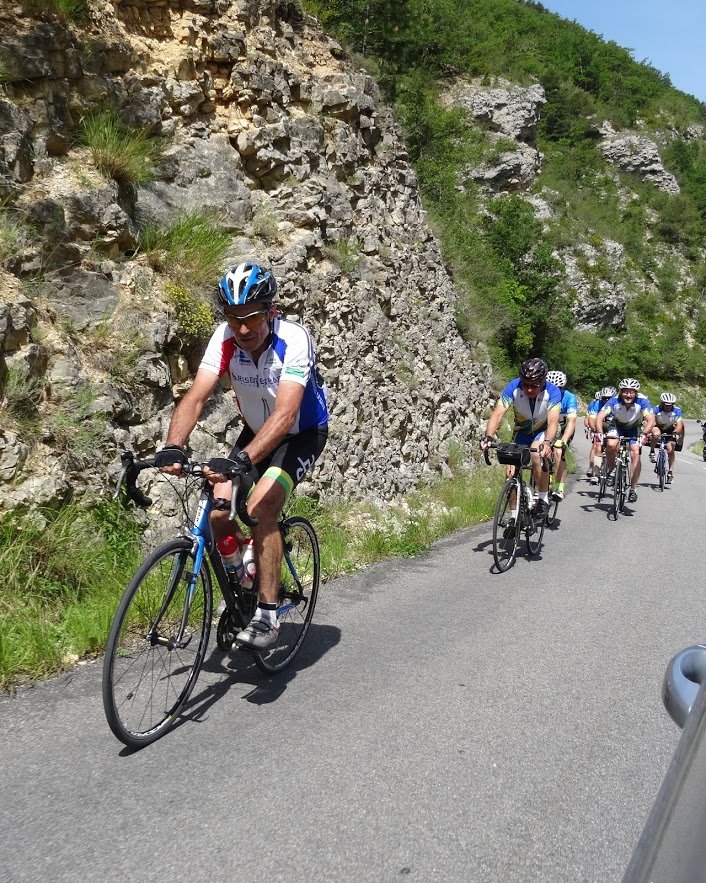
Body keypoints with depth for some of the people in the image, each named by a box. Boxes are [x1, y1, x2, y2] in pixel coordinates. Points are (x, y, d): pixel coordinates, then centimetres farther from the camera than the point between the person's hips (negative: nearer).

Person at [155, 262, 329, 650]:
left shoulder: (293, 339, -32)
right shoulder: (224, 338, -19)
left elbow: (285, 413, -43)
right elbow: (196, 397, -28)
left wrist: (242, 459, -56)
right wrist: (173, 447, -46)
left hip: (302, 434, -5)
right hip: (256, 432, 5)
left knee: (259, 511, -26)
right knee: (218, 514, -11)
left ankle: (267, 615, -12)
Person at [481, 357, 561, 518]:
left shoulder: (552, 392, -29)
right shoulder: (513, 387, -26)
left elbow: (553, 421, -39)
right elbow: (498, 414, -33)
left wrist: (547, 442, -58)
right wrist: (488, 437, -50)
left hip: (543, 430, -2)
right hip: (522, 431, 2)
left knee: (537, 454, -34)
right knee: (511, 472, -8)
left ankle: (543, 499, -17)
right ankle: (515, 517, 8)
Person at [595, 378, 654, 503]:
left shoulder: (642, 401, -29)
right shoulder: (614, 400, -29)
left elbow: (651, 420, -36)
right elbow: (599, 417, -34)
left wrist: (644, 434, -54)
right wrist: (600, 433, -51)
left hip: (634, 428, 0)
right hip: (618, 426, 0)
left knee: (635, 453, -18)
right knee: (611, 444, -30)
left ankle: (633, 489, -8)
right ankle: (612, 470, -2)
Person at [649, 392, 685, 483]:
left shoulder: (677, 411, -21)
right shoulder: (656, 409, -26)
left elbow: (679, 425, -28)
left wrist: (675, 432, -49)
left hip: (669, 431, 2)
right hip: (657, 428, -2)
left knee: (670, 450, -11)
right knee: (656, 434, -38)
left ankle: (670, 472, 2)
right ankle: (652, 452, -14)